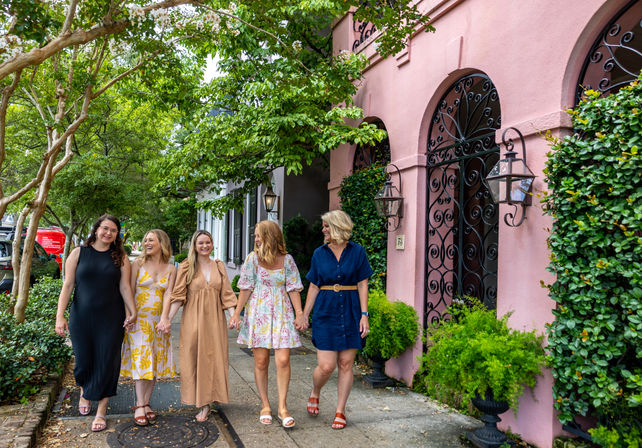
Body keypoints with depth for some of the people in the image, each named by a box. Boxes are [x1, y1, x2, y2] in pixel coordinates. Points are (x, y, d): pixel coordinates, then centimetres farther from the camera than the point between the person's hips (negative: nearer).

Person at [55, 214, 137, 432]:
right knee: (83, 360, 9)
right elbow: (67, 286, -1)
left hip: (111, 319, 0)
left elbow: (124, 287, 1)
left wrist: (132, 312, -6)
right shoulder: (78, 253, 1)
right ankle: (84, 390, 43)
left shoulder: (120, 257, 3)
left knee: (107, 362, 1)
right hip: (81, 318, 0)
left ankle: (101, 411, 14)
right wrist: (60, 316, -8)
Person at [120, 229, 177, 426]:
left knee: (155, 361, 5)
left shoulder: (171, 269, 5)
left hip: (158, 320, 3)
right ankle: (139, 406, 0)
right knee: (140, 359, -5)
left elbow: (167, 295, -3)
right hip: (139, 318, -2)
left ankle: (146, 403, 16)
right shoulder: (138, 264, 1)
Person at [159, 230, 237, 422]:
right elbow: (178, 296, -1)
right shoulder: (186, 267, 2)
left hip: (214, 319, 2)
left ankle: (206, 402, 11)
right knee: (194, 358, 0)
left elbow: (227, 294, 7)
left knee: (213, 358, 1)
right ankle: (203, 403, 12)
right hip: (193, 319, -2)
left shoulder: (219, 266, 9)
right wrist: (168, 318, -11)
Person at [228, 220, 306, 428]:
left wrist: (299, 314, -2)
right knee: (260, 362, 3)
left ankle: (282, 408, 6)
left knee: (283, 360, -7)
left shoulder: (287, 260, 2)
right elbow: (246, 288, 2)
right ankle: (265, 406, 19)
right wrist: (237, 313, -2)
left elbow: (293, 289, 3)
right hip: (258, 313, 0)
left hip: (281, 313, 0)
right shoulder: (253, 258, 1)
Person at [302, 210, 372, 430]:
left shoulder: (357, 252, 0)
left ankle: (340, 411, 20)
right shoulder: (319, 253, 5)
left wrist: (364, 315, -7)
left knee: (346, 364, 4)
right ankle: (315, 393, 27)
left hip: (350, 312, 0)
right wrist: (304, 315, 7)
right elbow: (314, 287, 9)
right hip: (325, 312, 1)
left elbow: (362, 285, 0)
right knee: (326, 366, -5)